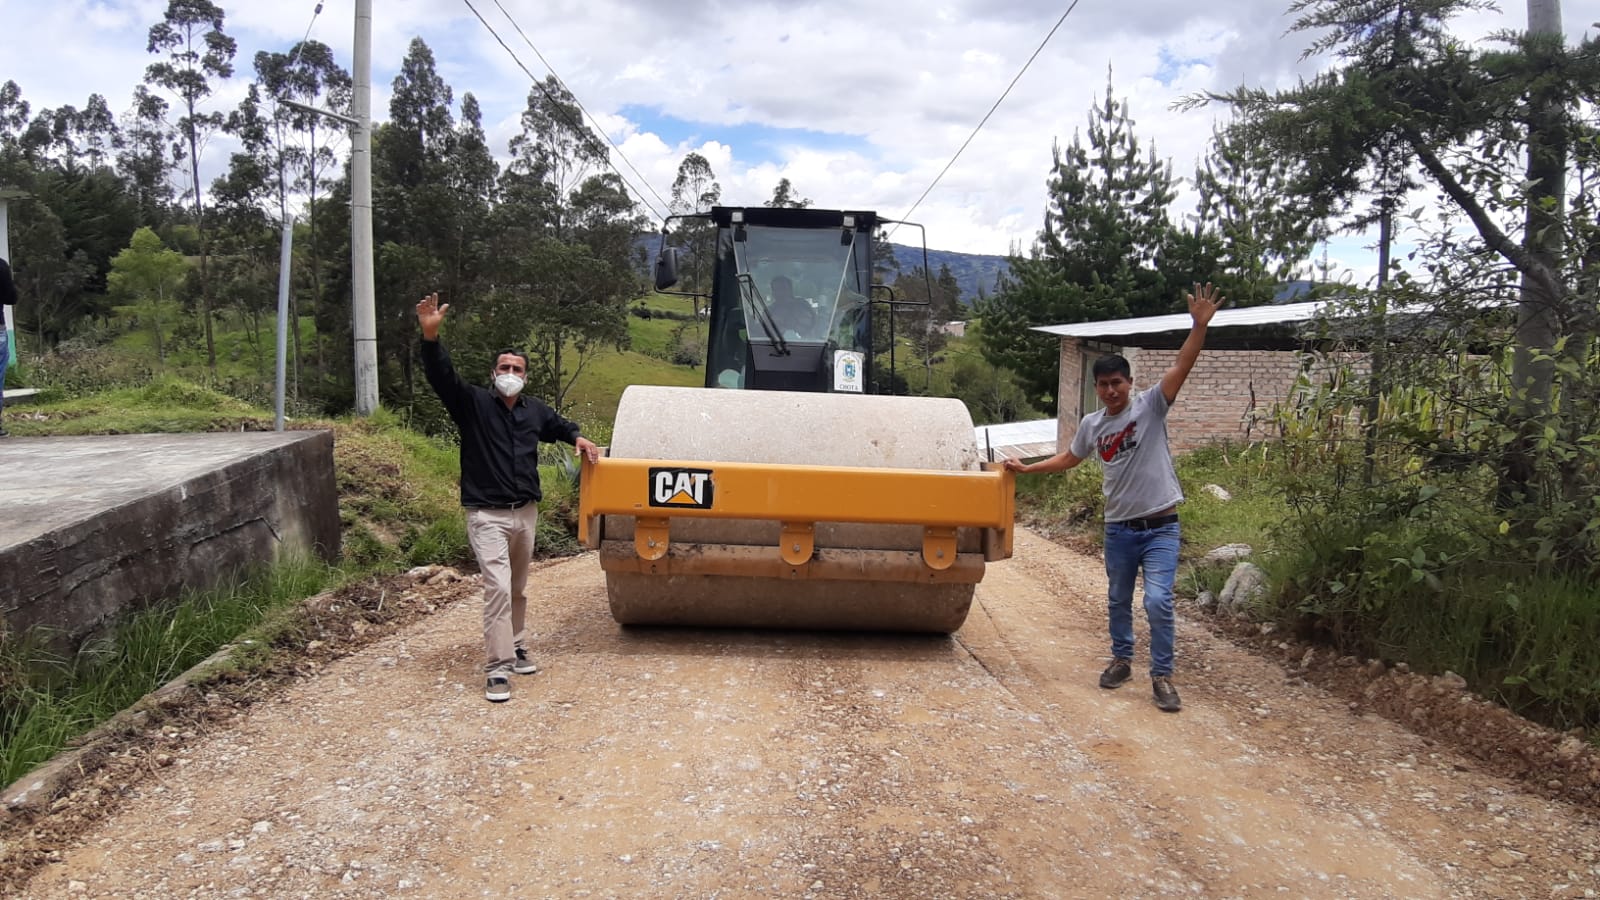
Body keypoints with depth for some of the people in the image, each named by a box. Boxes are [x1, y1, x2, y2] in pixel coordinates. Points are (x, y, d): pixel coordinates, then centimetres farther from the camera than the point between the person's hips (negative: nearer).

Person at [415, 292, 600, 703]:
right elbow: (441, 376, -21)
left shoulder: (535, 410, 9)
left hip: (526, 512, 6)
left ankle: (516, 648, 34)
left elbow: (558, 425, 30)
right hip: (487, 515, -5)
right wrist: (430, 336, -37)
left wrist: (577, 438, 9)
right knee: (498, 586, -16)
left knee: (518, 588, 17)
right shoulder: (472, 403, -5)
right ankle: (498, 668, -12)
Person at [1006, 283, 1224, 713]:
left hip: (1160, 527, -4)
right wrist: (1026, 468, 16)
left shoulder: (1150, 406, -6)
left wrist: (1200, 325, -31)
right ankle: (1121, 660, 37)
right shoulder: (1091, 425, 6)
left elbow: (1181, 366, -19)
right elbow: (1068, 458, 22)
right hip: (1119, 528, 5)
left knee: (1158, 600, -13)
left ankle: (1162, 675, 1)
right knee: (1117, 601, 16)